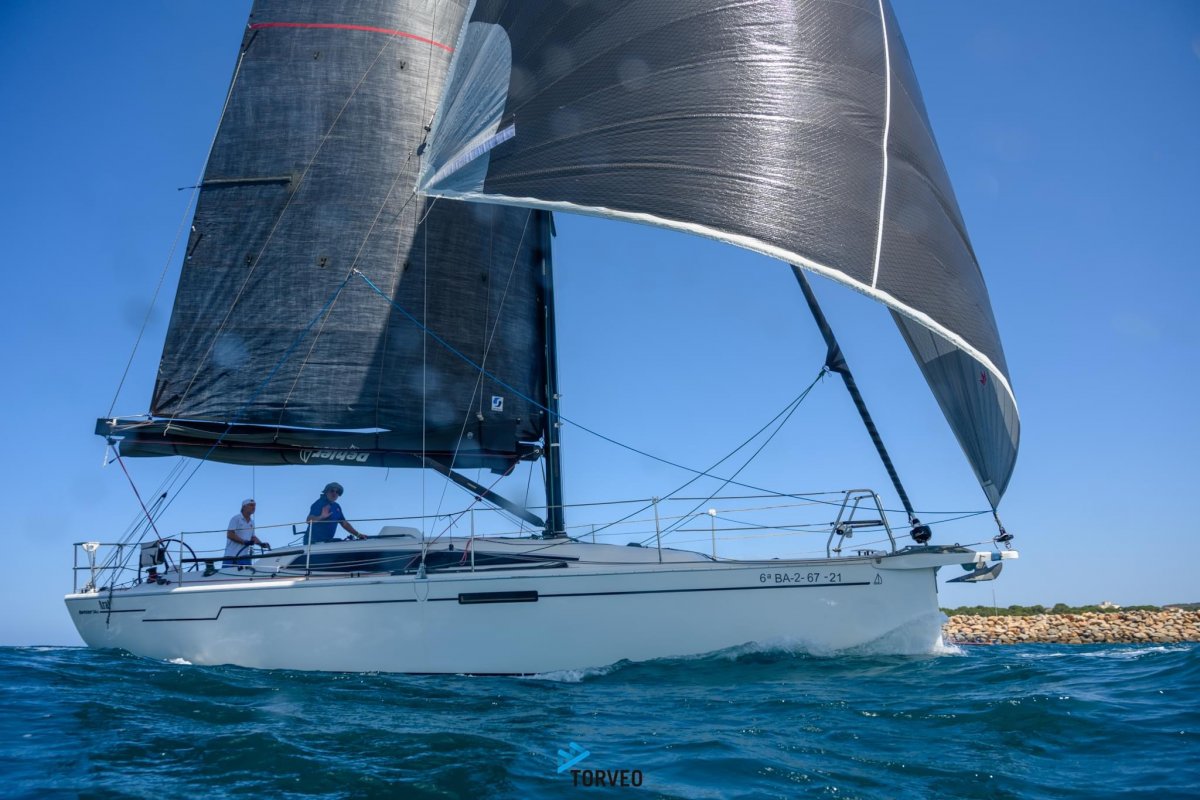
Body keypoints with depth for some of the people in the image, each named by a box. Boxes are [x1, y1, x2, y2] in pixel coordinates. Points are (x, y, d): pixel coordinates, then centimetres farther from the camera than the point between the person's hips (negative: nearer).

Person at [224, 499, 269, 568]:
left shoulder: (252, 522, 16)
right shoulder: (236, 518, -6)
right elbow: (230, 535, -13)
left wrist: (262, 544, 4)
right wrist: (245, 542, -22)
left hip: (244, 557, 7)